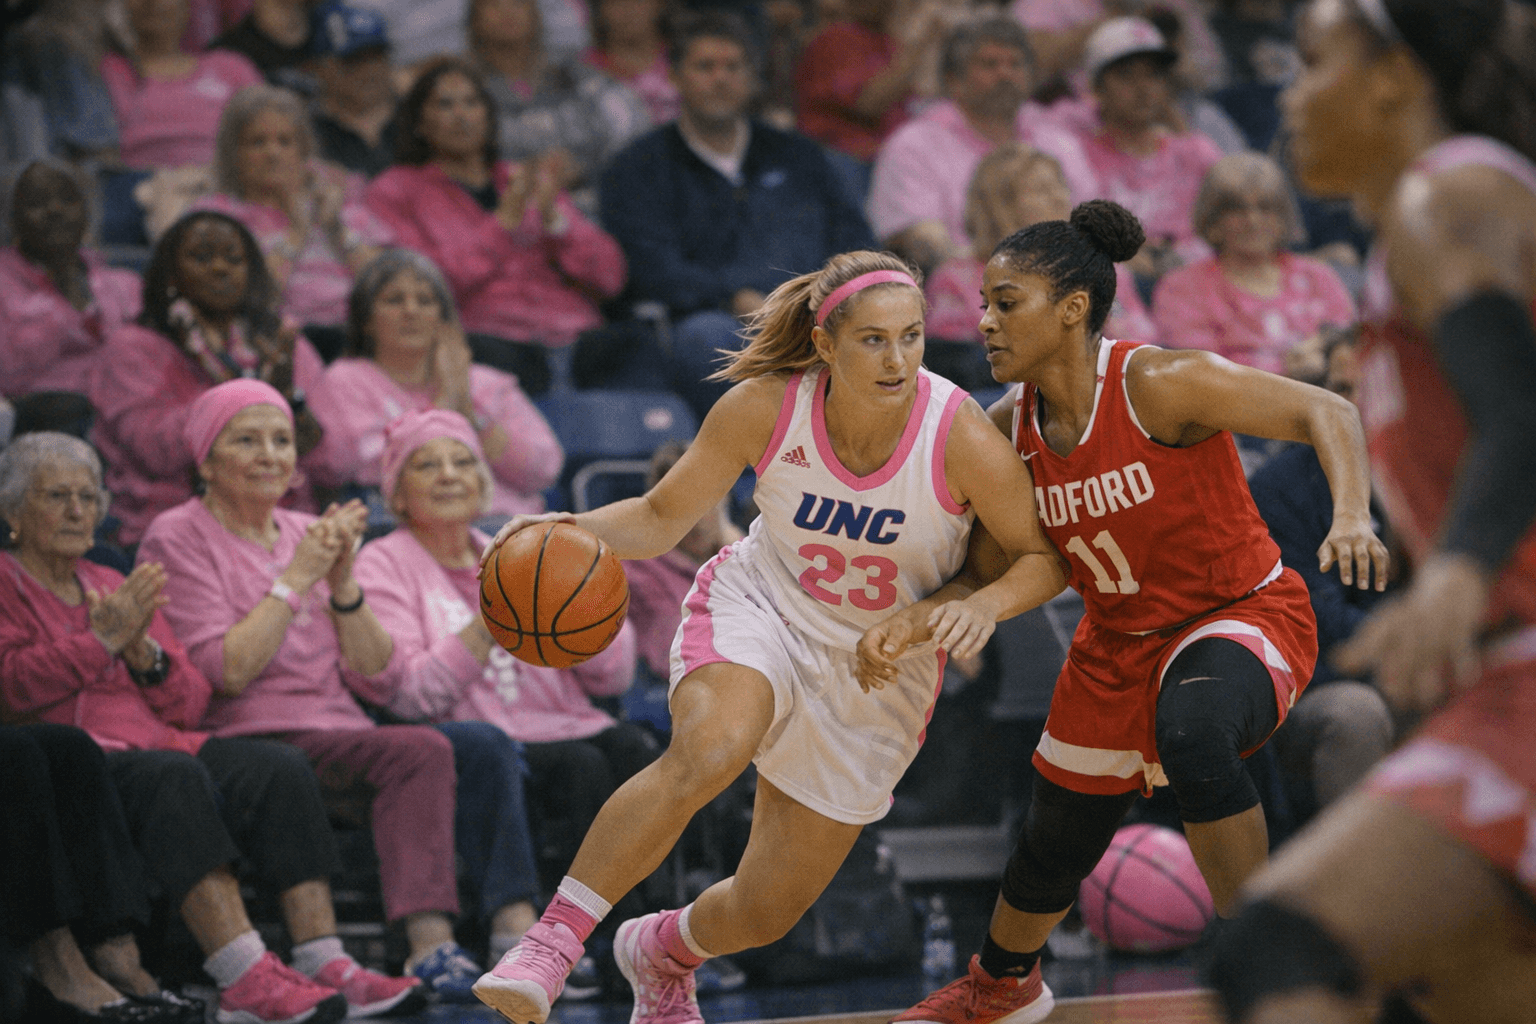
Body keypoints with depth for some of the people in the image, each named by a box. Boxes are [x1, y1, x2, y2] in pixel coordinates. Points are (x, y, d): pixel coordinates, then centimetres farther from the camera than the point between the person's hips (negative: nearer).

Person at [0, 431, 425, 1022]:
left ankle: (324, 965, -32)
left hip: (155, 741, 7)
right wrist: (102, 640, -11)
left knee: (278, 766, -21)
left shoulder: (115, 588, 26)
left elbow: (190, 706, 19)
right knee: (173, 775, -37)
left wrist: (146, 654, -1)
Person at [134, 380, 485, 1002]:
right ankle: (430, 949, -37)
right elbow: (224, 672, -11)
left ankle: (431, 943, -44)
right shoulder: (177, 539, 3)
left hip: (339, 735, 5)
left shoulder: (307, 534, 20)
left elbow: (374, 680, 13)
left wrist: (343, 581, 0)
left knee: (423, 752, -29)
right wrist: (297, 577, -9)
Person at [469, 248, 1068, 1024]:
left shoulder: (961, 438, -24)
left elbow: (1042, 557, -10)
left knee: (766, 913, 6)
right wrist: (575, 531, -27)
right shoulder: (765, 408, -20)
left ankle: (662, 952, 43)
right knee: (708, 750, -38)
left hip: (879, 670, 1)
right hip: (758, 610, -1)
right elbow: (663, 517, -7)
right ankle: (549, 944, -29)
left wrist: (987, 603, -32)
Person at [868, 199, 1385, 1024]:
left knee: (1192, 735, -41)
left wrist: (1352, 516, -45)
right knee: (1055, 843, 19)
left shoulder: (1158, 385, -26)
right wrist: (913, 620, -13)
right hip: (1122, 644, 6)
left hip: (1242, 618, -6)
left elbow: (1324, 412, -27)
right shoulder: (1007, 430, -7)